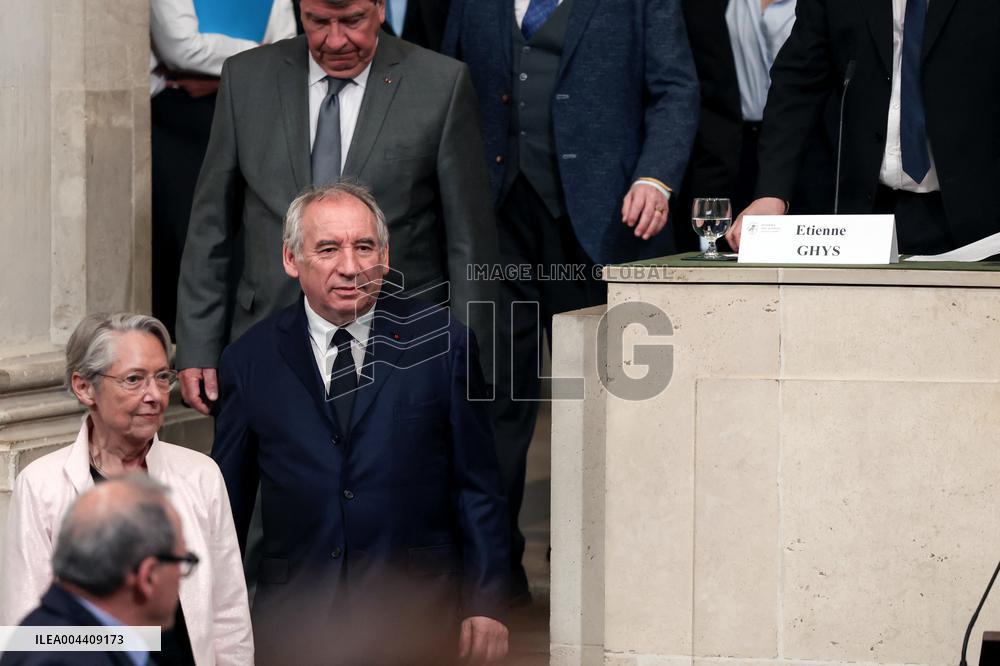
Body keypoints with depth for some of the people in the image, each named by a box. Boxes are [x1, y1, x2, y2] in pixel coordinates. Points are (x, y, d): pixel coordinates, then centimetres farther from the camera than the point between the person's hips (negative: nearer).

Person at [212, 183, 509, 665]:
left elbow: (478, 489, 3)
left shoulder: (441, 344, 1)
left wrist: (485, 605, 0)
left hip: (415, 621, -1)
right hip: (293, 621, 1)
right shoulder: (251, 359, 4)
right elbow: (227, 500, 10)